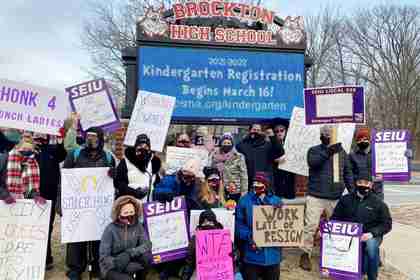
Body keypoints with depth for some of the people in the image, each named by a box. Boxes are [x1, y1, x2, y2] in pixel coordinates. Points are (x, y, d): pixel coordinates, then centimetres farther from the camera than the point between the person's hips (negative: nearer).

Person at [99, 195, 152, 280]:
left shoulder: (137, 225, -8)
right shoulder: (110, 229, -19)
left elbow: (147, 244, -11)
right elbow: (104, 259, -20)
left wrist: (129, 253, -28)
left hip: (128, 261, 4)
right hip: (111, 268, -4)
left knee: (146, 255, -24)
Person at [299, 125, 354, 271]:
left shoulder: (342, 152, 12)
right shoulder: (314, 150, 3)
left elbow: (347, 174, 15)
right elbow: (312, 162, -19)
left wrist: (352, 192, 9)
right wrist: (328, 151, -26)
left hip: (336, 198, 4)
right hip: (315, 196, -3)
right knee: (311, 226, -6)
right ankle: (306, 254, 7)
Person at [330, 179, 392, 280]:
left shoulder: (378, 202, 1)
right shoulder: (346, 199, 9)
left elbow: (387, 224, 1)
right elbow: (335, 218, 14)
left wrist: (371, 233, -16)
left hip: (371, 236, -2)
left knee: (371, 245, -35)